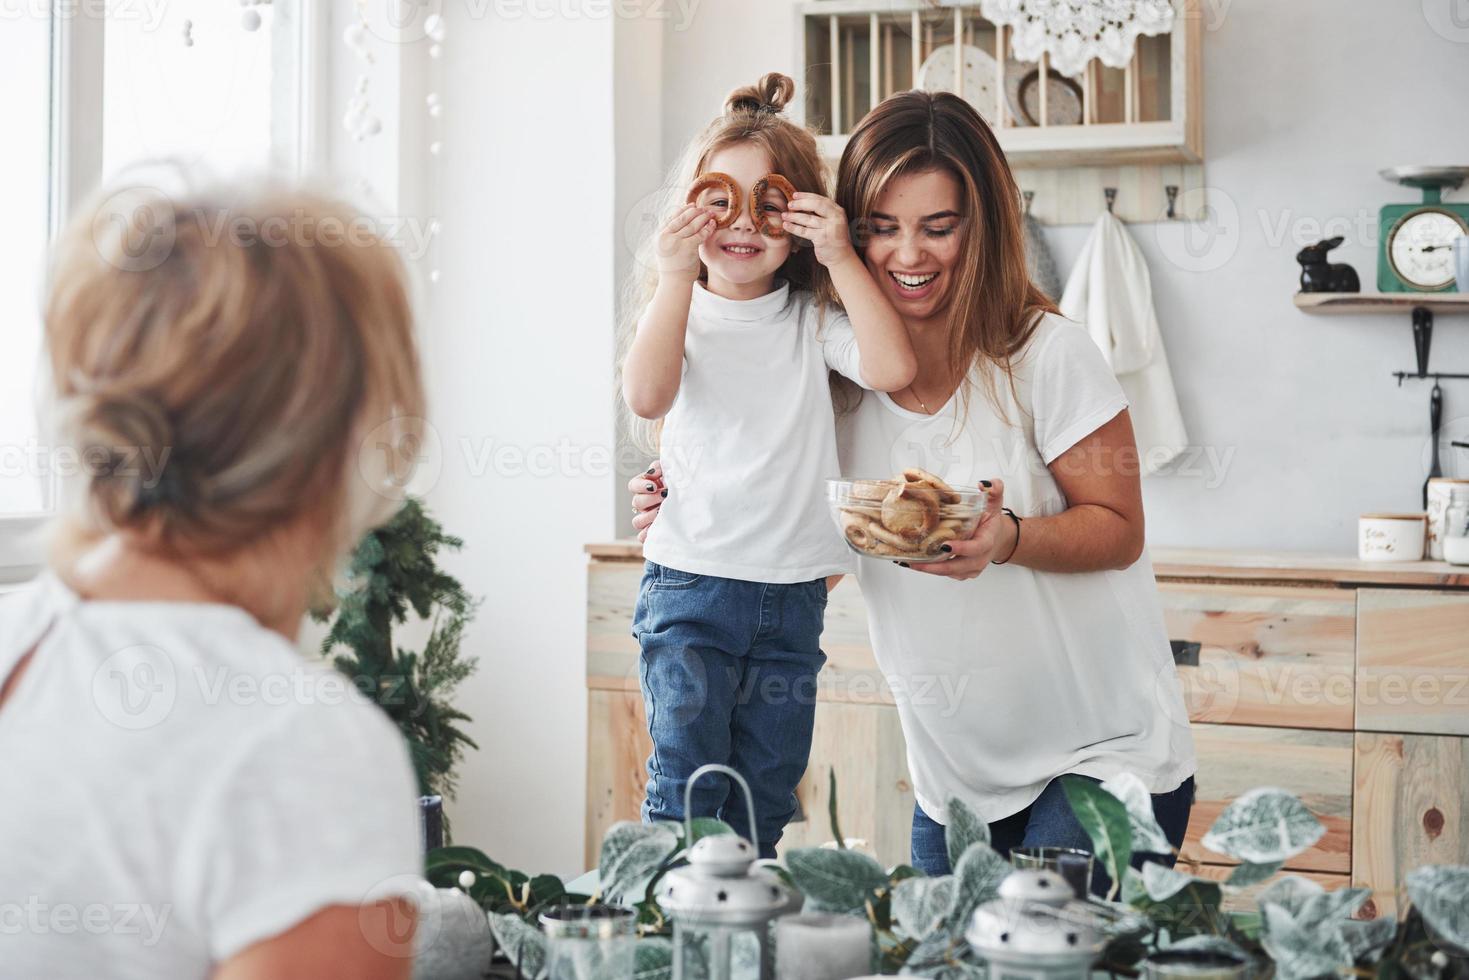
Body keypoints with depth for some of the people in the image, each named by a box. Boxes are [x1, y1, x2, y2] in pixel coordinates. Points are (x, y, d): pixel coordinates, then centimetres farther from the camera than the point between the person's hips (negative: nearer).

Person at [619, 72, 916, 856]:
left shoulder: (813, 322, 5)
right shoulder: (679, 314, 1)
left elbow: (891, 369, -14)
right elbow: (646, 396, -19)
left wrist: (841, 259, -14)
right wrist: (677, 278, -21)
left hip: (793, 592, 3)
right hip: (691, 585, -2)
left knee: (767, 797, 9)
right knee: (686, 785, -6)